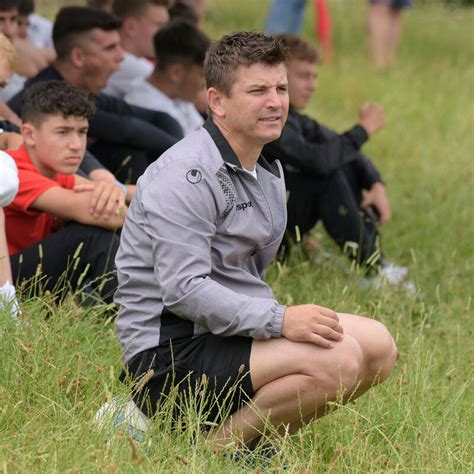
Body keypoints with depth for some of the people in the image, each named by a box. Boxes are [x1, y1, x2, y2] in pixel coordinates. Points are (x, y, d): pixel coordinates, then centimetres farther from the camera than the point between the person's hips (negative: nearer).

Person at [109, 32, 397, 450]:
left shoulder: (269, 175, 17)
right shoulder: (186, 176, -16)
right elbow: (183, 289, -25)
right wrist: (278, 320, -30)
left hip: (232, 332, 10)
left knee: (377, 345, 2)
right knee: (337, 360, -26)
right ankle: (217, 446, -11)